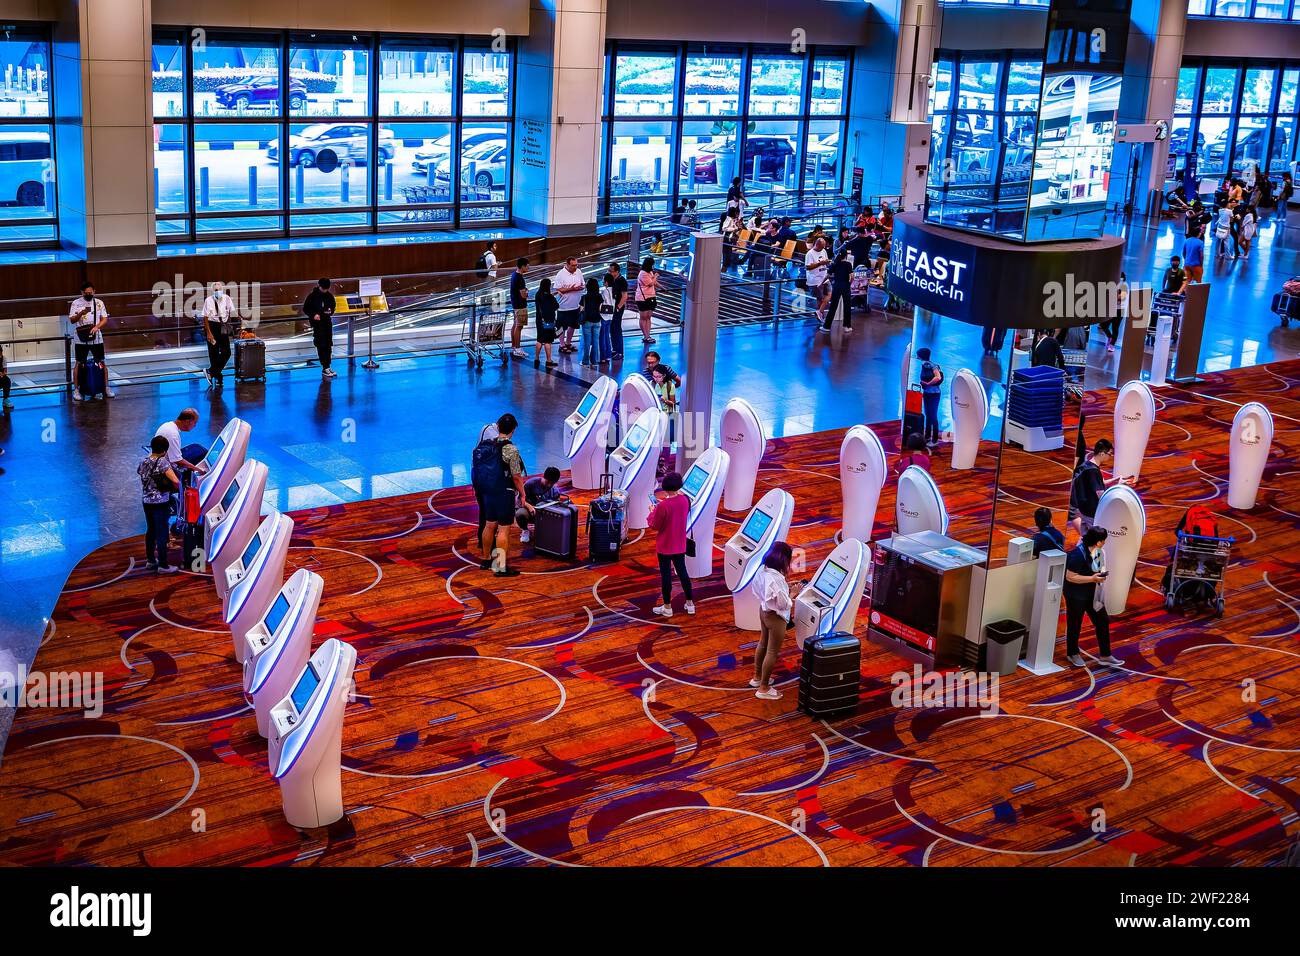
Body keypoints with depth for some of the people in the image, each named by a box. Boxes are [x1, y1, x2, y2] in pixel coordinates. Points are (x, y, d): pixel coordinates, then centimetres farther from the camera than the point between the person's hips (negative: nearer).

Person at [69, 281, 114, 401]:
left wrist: (96, 327, -17)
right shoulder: (76, 303, -1)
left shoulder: (99, 303, 4)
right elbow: (72, 320, -6)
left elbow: (105, 319, 2)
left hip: (96, 338, 2)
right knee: (79, 363, 2)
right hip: (81, 339, -2)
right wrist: (81, 313, -24)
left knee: (102, 362, 4)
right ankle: (76, 389, 6)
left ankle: (106, 387, 13)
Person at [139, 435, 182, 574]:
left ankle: (150, 560, 30)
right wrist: (177, 487, -4)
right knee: (162, 533, 0)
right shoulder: (163, 462, -17)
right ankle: (163, 565, 3)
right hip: (160, 502, -7)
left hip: (146, 501, 7)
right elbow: (175, 481, -24)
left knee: (150, 531, 20)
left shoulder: (143, 461, 2)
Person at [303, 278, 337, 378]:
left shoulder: (330, 296, 4)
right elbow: (305, 309, 0)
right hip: (317, 322, -5)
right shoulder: (312, 296, -7)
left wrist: (330, 311, -4)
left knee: (328, 345, 6)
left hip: (327, 321, 5)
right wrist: (313, 315, -15)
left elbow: (333, 306, 18)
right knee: (321, 345, -9)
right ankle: (325, 368, -8)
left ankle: (327, 367, 15)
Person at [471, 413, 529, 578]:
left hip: (487, 492, 7)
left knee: (489, 525, 18)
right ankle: (501, 567, -1)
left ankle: (486, 560, 29)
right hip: (504, 494, -7)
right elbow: (516, 477, -15)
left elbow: (480, 470, 9)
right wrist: (523, 496, -3)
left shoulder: (485, 445, 3)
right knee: (503, 529, -2)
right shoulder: (510, 450, -18)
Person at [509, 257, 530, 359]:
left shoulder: (514, 274, 5)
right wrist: (527, 293, -1)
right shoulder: (520, 278, -23)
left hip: (515, 304, 10)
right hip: (520, 305, -10)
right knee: (519, 327, -5)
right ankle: (517, 350, -1)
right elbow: (523, 295, -23)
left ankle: (513, 347, 24)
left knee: (515, 325, 16)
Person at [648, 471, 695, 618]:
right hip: (680, 545, 5)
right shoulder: (684, 500, -7)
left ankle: (667, 607, 17)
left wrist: (652, 511, -2)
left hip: (664, 546, -5)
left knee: (665, 575, 7)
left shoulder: (663, 506, -26)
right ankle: (690, 603, 25)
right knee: (682, 572, 18)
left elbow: (654, 526, -16)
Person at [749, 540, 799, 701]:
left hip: (764, 610, 9)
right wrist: (793, 593, -10)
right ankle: (764, 689, 16)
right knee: (773, 652, 6)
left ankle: (757, 678, 43)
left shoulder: (762, 569, -8)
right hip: (775, 616, -9)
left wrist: (785, 587, 4)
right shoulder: (776, 579, -33)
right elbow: (783, 604, -25)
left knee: (763, 644, 26)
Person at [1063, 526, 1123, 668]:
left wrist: (1100, 574, -2)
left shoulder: (1097, 551, -3)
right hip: (1076, 594, -8)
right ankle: (1073, 653, 32)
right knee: (1075, 624, 10)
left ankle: (1105, 655, 20)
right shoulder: (1078, 554, -29)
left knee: (1103, 621, 9)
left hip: (1091, 592, 8)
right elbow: (1070, 577, -27)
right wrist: (1092, 578, -26)